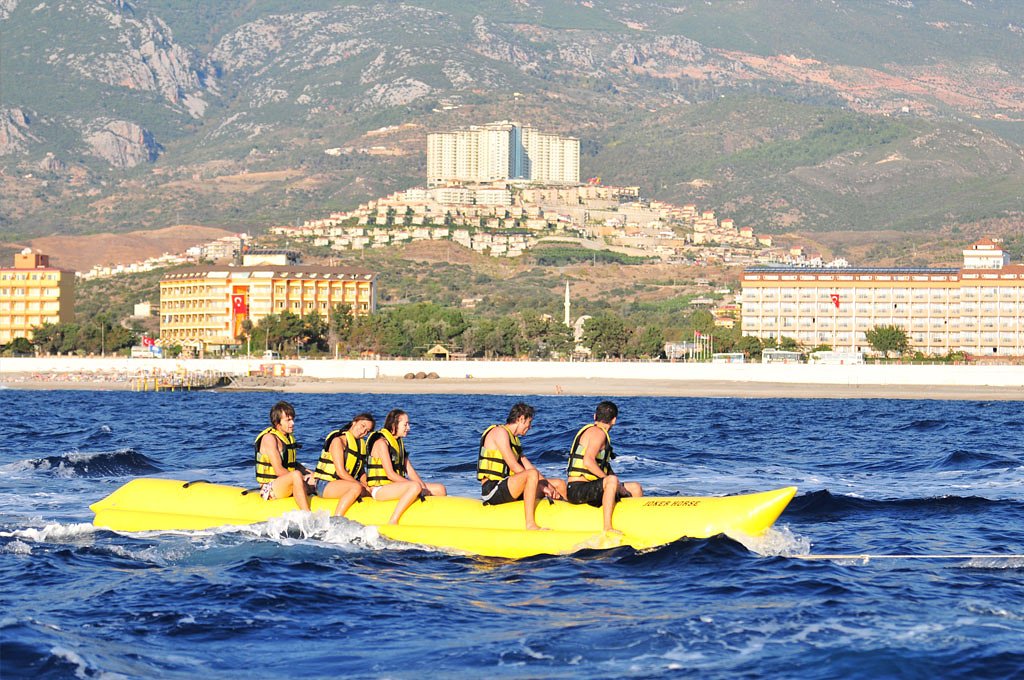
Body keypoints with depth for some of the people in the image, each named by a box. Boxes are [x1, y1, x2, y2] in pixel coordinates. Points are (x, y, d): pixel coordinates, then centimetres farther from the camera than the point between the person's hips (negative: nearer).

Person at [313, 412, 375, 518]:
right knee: (356, 487, -35)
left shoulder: (361, 444, 17)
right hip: (325, 485, -8)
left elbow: (361, 472, 15)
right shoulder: (339, 440, -9)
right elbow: (341, 472, -17)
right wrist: (361, 485, -19)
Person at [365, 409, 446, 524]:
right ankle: (392, 522, -37)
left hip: (395, 486, 9)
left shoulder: (399, 442, 16)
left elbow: (410, 470, 12)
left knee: (440, 489, 2)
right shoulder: (381, 442, -12)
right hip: (380, 489, -9)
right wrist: (416, 486, -20)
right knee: (415, 486, -37)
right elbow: (390, 474, -18)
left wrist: (423, 486, -5)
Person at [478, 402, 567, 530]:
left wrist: (548, 485, 1)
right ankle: (530, 524, -37)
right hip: (492, 490, -10)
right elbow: (514, 467, -17)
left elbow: (527, 466, 17)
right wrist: (541, 487, -17)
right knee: (532, 474, -35)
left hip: (505, 488, 10)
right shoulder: (500, 432, -10)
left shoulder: (514, 439, 21)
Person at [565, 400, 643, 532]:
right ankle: (607, 528, -39)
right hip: (577, 490, -10)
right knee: (612, 480, -36)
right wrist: (609, 479, -19)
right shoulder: (598, 433, -9)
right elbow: (588, 462, -25)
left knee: (635, 488, 9)